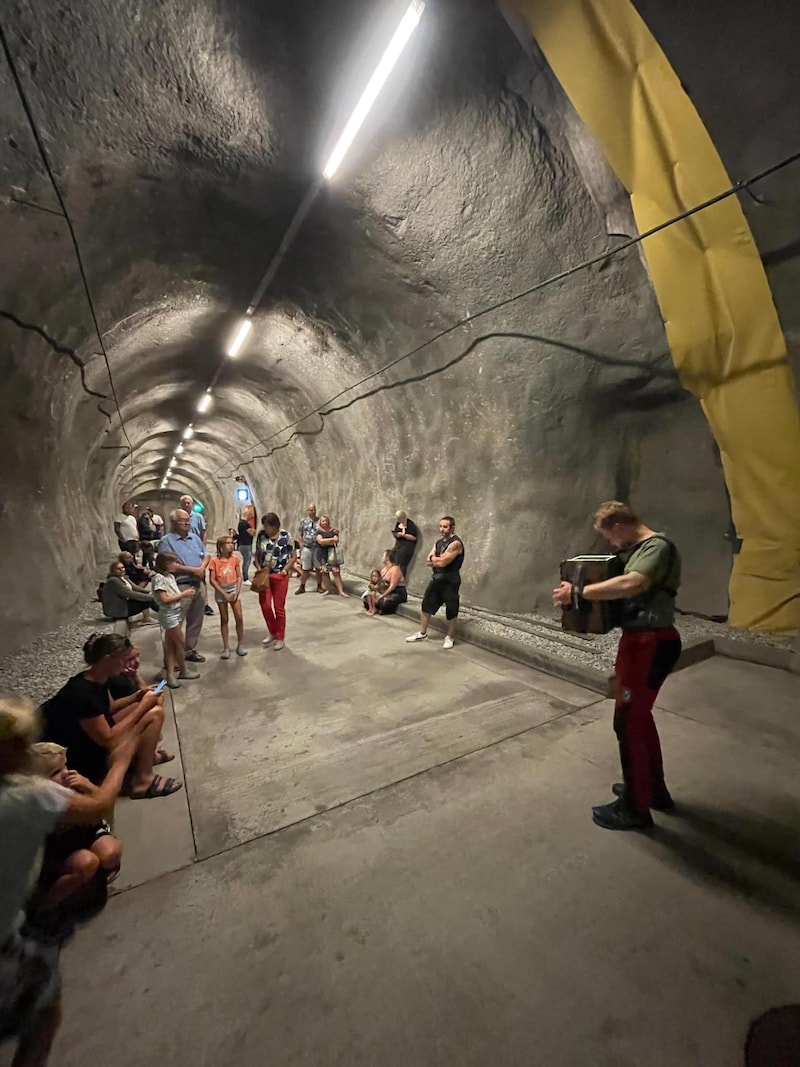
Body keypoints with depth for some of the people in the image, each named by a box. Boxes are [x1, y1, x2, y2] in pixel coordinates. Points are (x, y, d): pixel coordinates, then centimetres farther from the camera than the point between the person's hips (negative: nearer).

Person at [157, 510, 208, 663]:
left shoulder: (195, 537, 12)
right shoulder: (166, 541, -9)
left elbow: (205, 556, 13)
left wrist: (202, 568, -8)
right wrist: (193, 570, -15)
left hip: (199, 584, 7)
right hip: (180, 586, -7)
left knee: (196, 621, 15)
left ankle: (190, 650, 28)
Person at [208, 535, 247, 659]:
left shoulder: (235, 559, -2)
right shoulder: (214, 561, -10)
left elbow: (239, 576, 2)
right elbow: (212, 580, -11)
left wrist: (237, 592, -8)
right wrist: (224, 593, -12)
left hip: (234, 589, 2)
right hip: (220, 591, -2)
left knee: (239, 617, -1)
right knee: (224, 619, 7)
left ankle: (240, 644, 14)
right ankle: (226, 647, 17)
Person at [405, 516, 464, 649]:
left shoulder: (455, 543, -16)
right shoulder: (439, 542, 11)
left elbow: (442, 562, -22)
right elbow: (429, 561, 5)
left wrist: (434, 559, -3)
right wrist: (439, 560, -13)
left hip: (450, 581, -8)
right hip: (436, 579, 8)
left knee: (451, 610, 4)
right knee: (427, 605, 12)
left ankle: (449, 637, 20)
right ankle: (422, 633, 26)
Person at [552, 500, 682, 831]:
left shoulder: (657, 547, -17)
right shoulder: (639, 548, 12)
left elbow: (631, 584, -35)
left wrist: (578, 592, -31)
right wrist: (582, 589, 8)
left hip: (650, 643, -10)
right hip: (640, 640, 10)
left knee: (628, 722, 1)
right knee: (639, 717, 22)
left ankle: (635, 808, 18)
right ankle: (654, 789, 40)